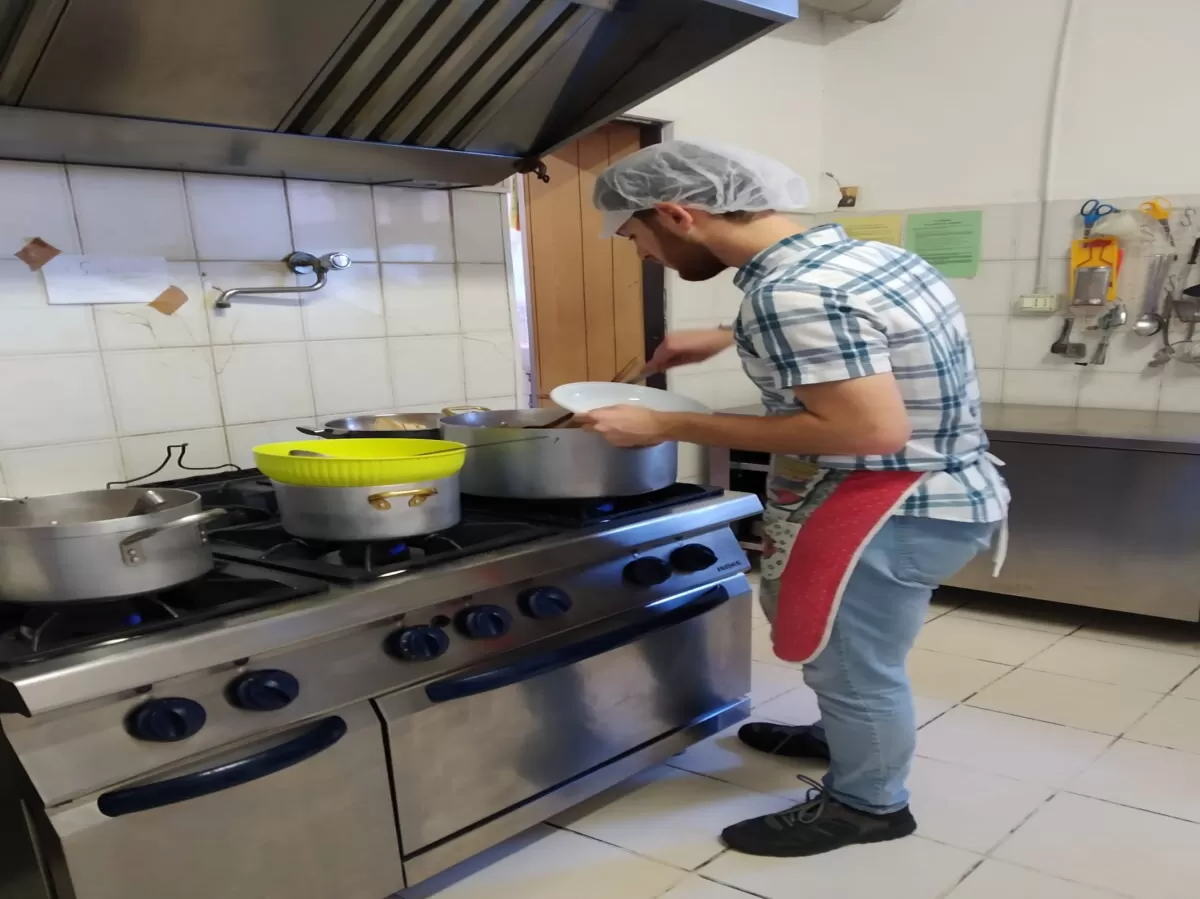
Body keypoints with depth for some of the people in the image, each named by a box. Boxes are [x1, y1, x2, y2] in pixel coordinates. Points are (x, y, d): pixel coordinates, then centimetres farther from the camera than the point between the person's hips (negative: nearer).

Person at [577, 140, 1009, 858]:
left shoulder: (791, 293, -27)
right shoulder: (860, 252, 4)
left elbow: (871, 428, -32)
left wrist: (669, 427, -27)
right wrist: (728, 337, 22)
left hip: (892, 510, -10)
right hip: (928, 491, 10)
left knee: (852, 663, 9)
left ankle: (867, 804, 31)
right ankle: (850, 738, 49)